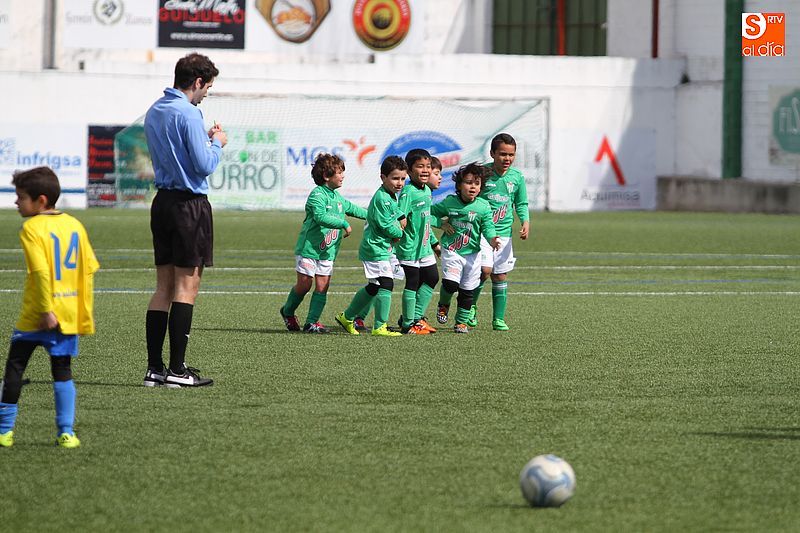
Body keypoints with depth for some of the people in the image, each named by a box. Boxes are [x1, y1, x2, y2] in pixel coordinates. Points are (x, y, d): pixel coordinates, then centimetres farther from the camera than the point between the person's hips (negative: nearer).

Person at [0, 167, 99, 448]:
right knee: (62, 371, 9)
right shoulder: (75, 225, 8)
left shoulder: (32, 228, -11)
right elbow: (89, 270, 9)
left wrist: (47, 310, -20)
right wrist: (85, 313, 14)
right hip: (70, 314, 5)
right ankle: (66, 432, 4)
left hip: (37, 316, -5)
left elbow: (42, 272, -20)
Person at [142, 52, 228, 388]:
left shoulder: (154, 112, 12)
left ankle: (154, 367, 7)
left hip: (162, 201, 8)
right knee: (186, 285, -4)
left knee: (164, 286, 10)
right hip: (189, 205, -8)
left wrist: (206, 139, 16)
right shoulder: (188, 114, -15)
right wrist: (217, 144, 2)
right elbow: (204, 165, -16)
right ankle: (177, 369, -5)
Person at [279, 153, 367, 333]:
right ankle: (288, 312, 23)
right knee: (304, 284, -1)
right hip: (308, 248, -7)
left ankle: (312, 322, 2)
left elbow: (350, 208, 31)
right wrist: (343, 224, -32)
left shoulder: (336, 196, 12)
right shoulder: (317, 195, -16)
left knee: (322, 287, -1)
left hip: (327, 251, 7)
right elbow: (321, 217, -31)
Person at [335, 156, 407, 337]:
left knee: (374, 287, 19)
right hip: (376, 249, -11)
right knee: (386, 284, -14)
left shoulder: (393, 196, 11)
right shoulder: (381, 198, -19)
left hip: (383, 248, 11)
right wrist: (399, 233, -5)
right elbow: (385, 225, -21)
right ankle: (380, 327, -12)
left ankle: (347, 317, 31)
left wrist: (401, 219, 2)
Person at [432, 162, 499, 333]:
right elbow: (432, 212, 11)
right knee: (450, 283, -18)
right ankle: (443, 305, 14)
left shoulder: (483, 207, -6)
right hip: (451, 250, -1)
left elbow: (487, 227, -9)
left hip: (472, 253, 1)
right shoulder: (449, 202, -3)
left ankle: (461, 322, 23)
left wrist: (491, 239, -28)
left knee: (467, 291, 6)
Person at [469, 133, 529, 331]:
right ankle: (470, 306, 6)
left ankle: (498, 319, 14)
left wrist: (525, 222, -2)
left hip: (504, 233, 4)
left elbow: (521, 204, 14)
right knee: (485, 270, -17)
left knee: (500, 276, 6)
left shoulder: (517, 177, 3)